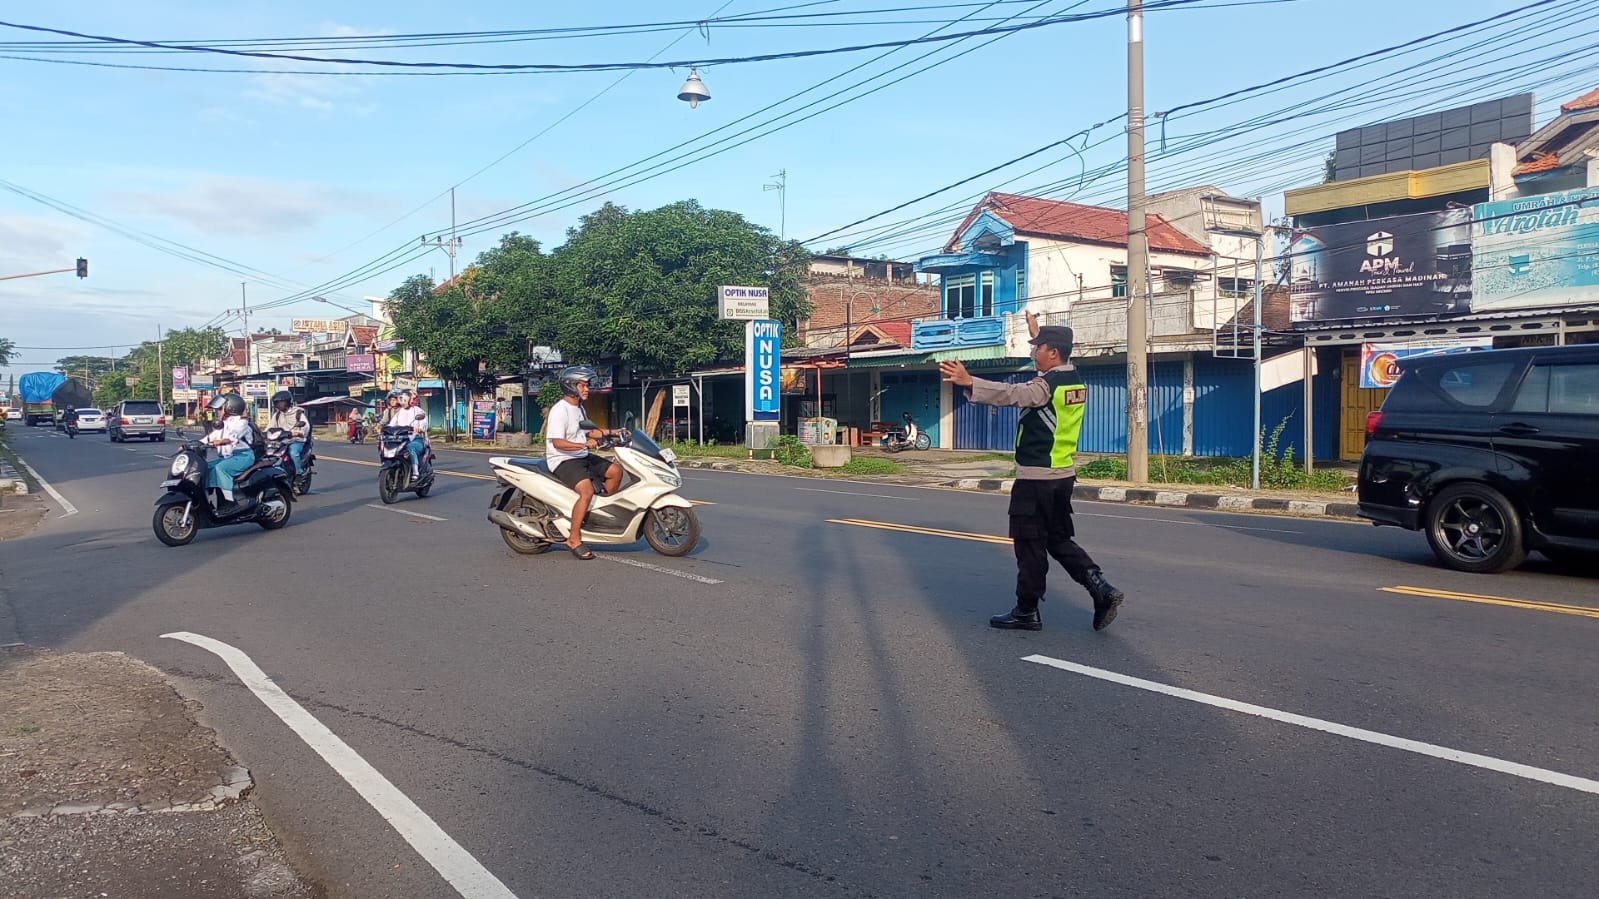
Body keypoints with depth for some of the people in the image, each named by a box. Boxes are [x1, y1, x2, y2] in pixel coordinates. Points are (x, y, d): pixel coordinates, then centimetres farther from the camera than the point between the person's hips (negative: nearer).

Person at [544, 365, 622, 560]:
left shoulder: (578, 408, 15)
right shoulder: (560, 410, -16)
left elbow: (586, 431, 30)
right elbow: (557, 443, -25)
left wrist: (611, 432, 20)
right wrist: (585, 444, -33)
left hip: (581, 457, 10)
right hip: (563, 460, -10)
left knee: (615, 470, 3)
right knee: (587, 491, -29)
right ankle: (574, 539, -23)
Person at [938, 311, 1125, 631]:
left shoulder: (1046, 385, -17)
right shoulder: (1074, 381, 10)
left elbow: (1010, 393, -33)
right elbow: (1051, 363, 32)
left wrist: (968, 381, -42)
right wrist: (1037, 333, 41)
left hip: (1036, 479, -9)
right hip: (1063, 475, 9)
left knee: (1030, 545, 1)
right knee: (1059, 540, 18)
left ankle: (1027, 611, 9)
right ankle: (1101, 589, 7)